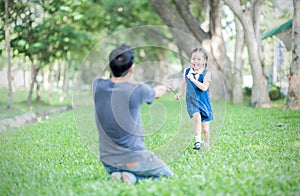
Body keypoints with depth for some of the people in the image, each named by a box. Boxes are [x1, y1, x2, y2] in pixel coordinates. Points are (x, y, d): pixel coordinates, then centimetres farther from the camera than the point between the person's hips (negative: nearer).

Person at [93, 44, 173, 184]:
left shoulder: (97, 85, -7)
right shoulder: (138, 90, -19)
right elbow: (157, 93, 6)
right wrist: (163, 89, 32)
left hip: (108, 162, 5)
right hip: (133, 159, -5)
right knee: (167, 174, 18)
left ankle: (117, 175, 3)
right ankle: (133, 176, -6)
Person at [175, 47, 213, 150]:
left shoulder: (206, 73, -9)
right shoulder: (187, 71, 2)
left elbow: (204, 87, -23)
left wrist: (193, 79, -26)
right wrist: (179, 93, 19)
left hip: (203, 102, -1)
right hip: (192, 101, 1)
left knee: (205, 128, 7)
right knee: (197, 117, -29)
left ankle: (207, 145, 27)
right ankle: (198, 140, -23)